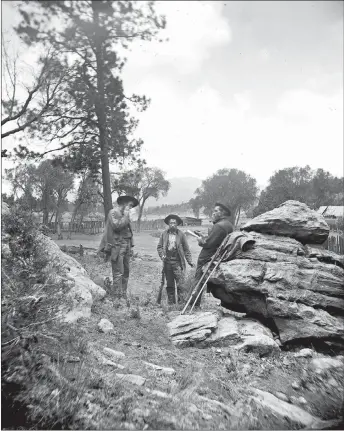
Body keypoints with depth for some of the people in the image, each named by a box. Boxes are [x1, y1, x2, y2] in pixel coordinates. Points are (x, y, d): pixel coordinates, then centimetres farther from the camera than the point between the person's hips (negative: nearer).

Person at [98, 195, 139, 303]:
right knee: (118, 273, -9)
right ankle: (117, 297, -3)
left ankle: (123, 296, 17)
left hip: (126, 246, 8)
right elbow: (117, 226, -19)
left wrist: (130, 246, 15)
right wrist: (125, 216, -9)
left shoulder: (125, 215, 21)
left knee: (126, 272, 9)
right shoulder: (113, 212, -4)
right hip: (117, 246, -8)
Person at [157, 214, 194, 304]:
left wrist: (190, 261, -1)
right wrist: (162, 255, -6)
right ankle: (171, 302, 22)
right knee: (169, 284, 11)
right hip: (167, 262, 2)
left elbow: (186, 249, 3)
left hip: (178, 262, -2)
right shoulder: (164, 234, 6)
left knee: (180, 283, -8)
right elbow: (159, 247, 11)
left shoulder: (181, 234, 1)